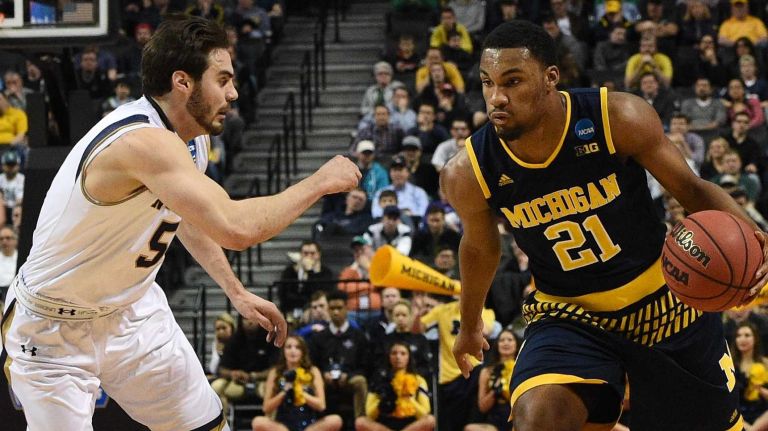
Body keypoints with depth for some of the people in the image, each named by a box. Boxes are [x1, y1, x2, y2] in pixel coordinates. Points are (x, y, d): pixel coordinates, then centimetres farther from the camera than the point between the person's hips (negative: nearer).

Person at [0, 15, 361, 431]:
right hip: (53, 330, -9)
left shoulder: (191, 138, -2)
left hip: (132, 310, 9)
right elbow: (236, 227, -43)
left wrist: (236, 291, 12)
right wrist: (320, 183, -29)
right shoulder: (144, 142, -34)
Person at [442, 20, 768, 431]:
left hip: (662, 300, 0)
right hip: (567, 315, 0)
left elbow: (690, 188, -10)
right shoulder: (467, 174, -17)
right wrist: (470, 327, 21)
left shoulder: (619, 118, -23)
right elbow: (480, 247, 5)